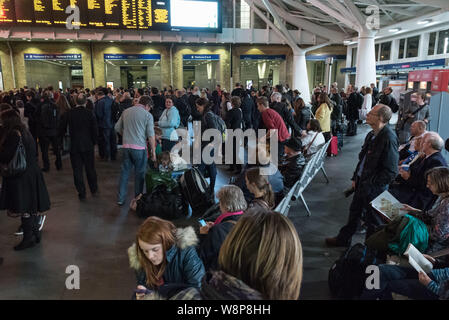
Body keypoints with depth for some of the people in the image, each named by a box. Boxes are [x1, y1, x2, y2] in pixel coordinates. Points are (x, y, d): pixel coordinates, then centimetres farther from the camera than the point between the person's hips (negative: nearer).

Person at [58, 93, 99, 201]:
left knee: (77, 170, 8)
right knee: (90, 168, 14)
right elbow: (95, 131, -8)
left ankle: (81, 193, 14)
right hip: (88, 146, 0)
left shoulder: (68, 114, -5)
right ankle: (94, 190, 25)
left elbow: (62, 130, 2)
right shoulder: (90, 114, -10)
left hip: (74, 146, 0)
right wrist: (94, 143, 7)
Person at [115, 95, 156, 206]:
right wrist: (153, 151, -3)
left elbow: (117, 127, 14)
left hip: (126, 146, 4)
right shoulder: (147, 115, -5)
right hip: (139, 147, -4)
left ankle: (121, 199, 17)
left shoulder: (126, 112, 9)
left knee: (124, 172, 12)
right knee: (139, 173, 8)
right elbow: (150, 135, -9)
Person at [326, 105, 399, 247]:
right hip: (362, 182, 9)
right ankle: (343, 239, 41)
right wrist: (356, 178, 11)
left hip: (375, 188, -8)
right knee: (354, 212, 23)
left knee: (372, 219, 11)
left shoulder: (388, 138, -24)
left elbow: (391, 172, -24)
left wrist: (370, 184, -19)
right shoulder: (371, 135, 4)